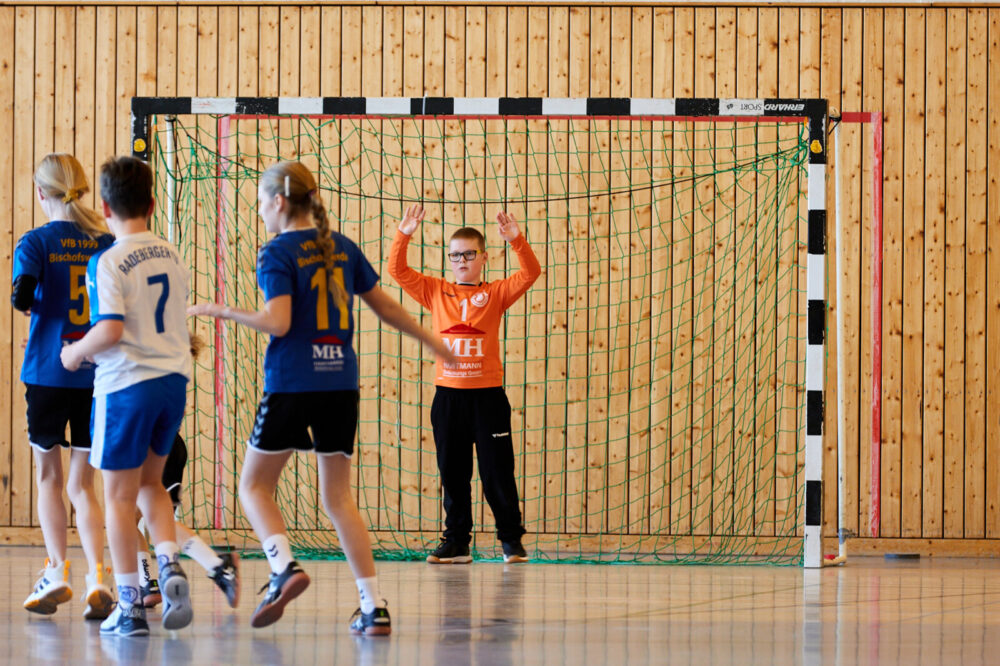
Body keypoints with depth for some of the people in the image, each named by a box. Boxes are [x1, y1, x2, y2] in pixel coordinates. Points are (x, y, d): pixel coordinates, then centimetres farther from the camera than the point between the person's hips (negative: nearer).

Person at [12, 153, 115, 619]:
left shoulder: (36, 243, -6)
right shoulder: (105, 242, 3)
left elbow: (23, 296, -17)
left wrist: (21, 298, 5)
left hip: (48, 371, -3)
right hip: (96, 374, 3)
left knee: (49, 477, 12)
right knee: (83, 483, 7)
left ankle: (57, 571, 1)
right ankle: (97, 574, -10)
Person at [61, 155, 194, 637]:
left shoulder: (108, 262, -14)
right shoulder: (171, 256, 6)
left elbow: (111, 329, -23)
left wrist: (76, 352, -3)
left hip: (126, 384, -6)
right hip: (173, 379, 6)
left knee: (120, 496, 5)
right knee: (150, 483, 21)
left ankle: (130, 605, 6)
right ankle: (170, 567, 0)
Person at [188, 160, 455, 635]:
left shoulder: (277, 253, -7)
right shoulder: (341, 247, 10)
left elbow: (278, 322, -18)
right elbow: (384, 306, 17)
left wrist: (223, 311, -5)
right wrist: (430, 339, 29)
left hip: (291, 383, -5)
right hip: (341, 384, 5)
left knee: (254, 486, 8)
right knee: (338, 497, 10)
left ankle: (284, 567, -18)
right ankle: (373, 606, 1)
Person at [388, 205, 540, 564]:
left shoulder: (495, 294, 4)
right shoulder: (436, 292, 8)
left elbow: (530, 273, -8)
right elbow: (397, 270, 3)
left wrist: (516, 240, -22)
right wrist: (404, 235, -11)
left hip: (487, 396, -2)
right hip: (447, 396, 2)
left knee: (497, 473, 0)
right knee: (452, 474, 8)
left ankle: (511, 540, 10)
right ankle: (457, 542, 15)